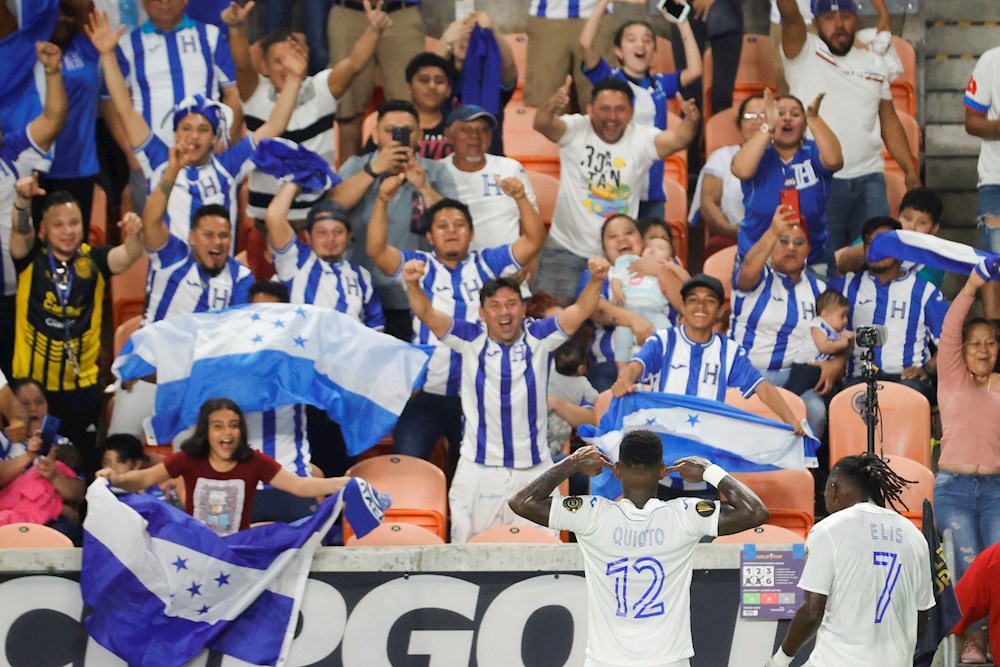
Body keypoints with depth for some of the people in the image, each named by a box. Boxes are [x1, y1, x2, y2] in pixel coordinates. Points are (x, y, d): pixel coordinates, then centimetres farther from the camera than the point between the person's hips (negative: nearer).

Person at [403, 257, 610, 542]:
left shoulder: (539, 337, -1)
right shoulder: (471, 339, -2)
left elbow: (580, 310, -12)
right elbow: (427, 314, -13)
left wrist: (596, 280, -32)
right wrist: (413, 284, -33)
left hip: (534, 469, 1)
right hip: (479, 470, -1)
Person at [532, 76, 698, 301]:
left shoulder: (641, 140, -6)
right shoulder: (575, 130, -9)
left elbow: (676, 140, -22)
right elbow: (542, 124, -26)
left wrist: (690, 121, -46)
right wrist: (552, 105, -50)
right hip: (566, 249, -1)